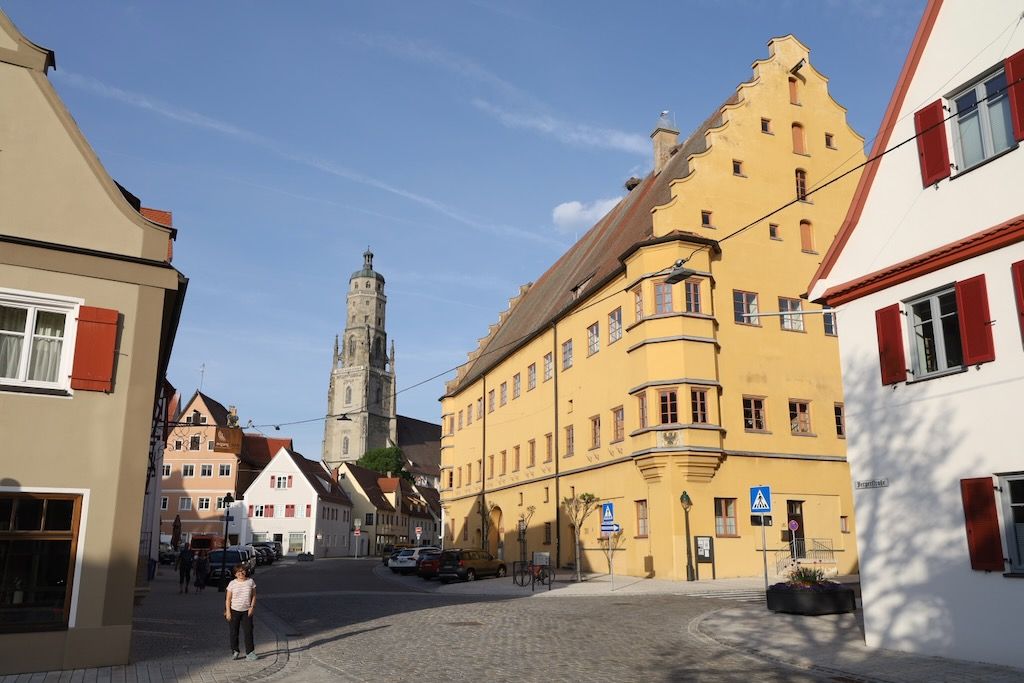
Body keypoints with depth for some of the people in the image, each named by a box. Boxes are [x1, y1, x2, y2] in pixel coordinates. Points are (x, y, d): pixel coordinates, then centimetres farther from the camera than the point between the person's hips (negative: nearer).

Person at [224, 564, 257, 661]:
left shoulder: (250, 582, 1)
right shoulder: (232, 583, -3)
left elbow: (254, 596, 7)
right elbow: (228, 599, 0)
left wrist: (252, 607, -5)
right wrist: (228, 611, -7)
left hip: (246, 611, 0)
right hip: (234, 611, 0)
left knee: (248, 631, -4)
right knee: (234, 632, 7)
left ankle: (250, 652, 1)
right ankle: (235, 652, 20)